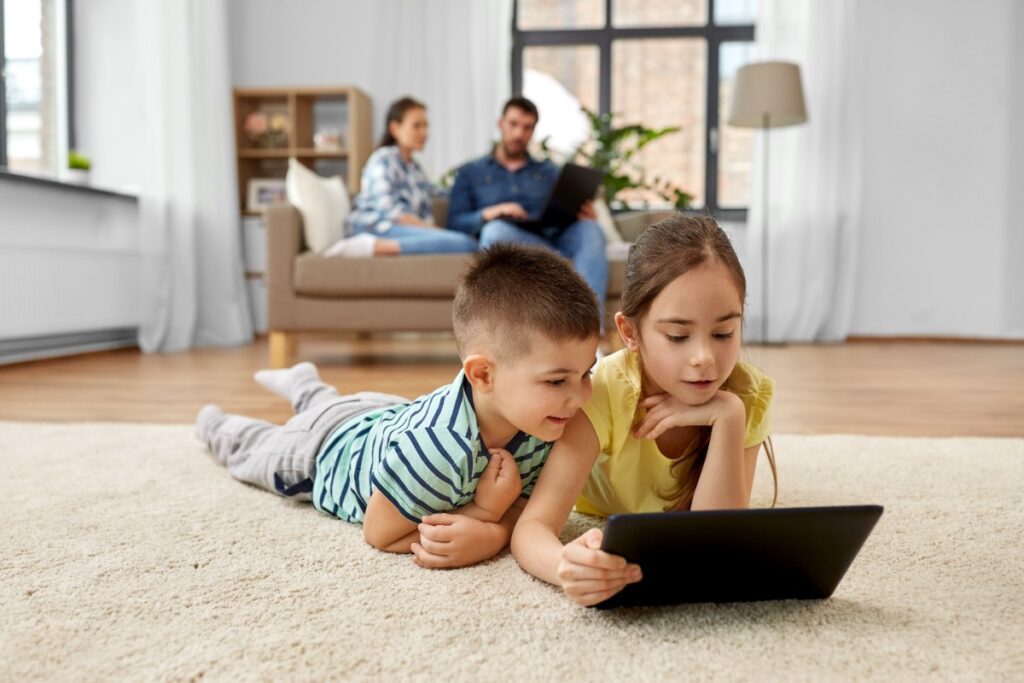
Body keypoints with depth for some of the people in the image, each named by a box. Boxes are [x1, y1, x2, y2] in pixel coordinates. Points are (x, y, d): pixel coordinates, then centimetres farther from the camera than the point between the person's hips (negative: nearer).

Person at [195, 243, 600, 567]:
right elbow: (378, 535, -38)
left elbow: (522, 504, -22)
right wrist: (483, 512, -43)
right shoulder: (437, 446, -52)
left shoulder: (539, 424, -32)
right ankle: (217, 426, 59)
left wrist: (492, 533, -46)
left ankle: (304, 384, 67)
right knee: (257, 449, 30)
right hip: (326, 450, -4)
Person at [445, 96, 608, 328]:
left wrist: (584, 215, -8)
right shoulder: (470, 173, 22)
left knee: (589, 229, -30)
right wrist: (488, 214, -14)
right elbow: (455, 223, 7)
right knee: (495, 229, -37)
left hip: (553, 239, 2)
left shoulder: (550, 172, 29)